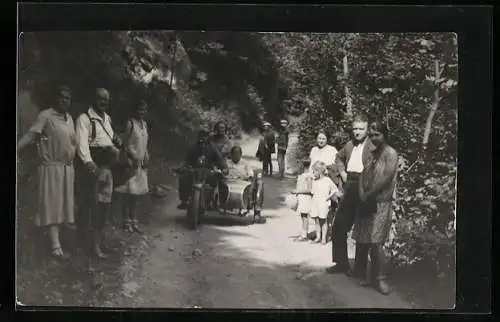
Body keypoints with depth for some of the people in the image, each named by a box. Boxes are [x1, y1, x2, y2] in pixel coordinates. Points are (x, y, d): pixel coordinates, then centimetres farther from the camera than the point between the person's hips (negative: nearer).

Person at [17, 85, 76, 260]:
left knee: (62, 205, 11)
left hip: (68, 168, 7)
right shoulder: (45, 116, -8)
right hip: (52, 167, -7)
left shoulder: (69, 118, 14)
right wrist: (17, 148, -30)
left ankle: (56, 238, 22)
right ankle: (56, 247, -8)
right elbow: (31, 135, -18)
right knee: (52, 206, -6)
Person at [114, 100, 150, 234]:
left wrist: (146, 157, 5)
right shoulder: (130, 123, -8)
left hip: (141, 162, 7)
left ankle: (134, 221, 15)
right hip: (131, 161, -7)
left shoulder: (144, 124, 13)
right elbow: (126, 143, -11)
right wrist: (135, 157, -17)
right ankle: (127, 222, 2)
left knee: (138, 193, 8)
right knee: (128, 192, -4)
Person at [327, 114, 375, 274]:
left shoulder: (372, 147, -9)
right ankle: (341, 263, 22)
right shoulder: (349, 145, 14)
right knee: (338, 226, 9)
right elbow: (339, 157, 33)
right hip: (349, 189, 7)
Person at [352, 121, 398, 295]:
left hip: (381, 204, -7)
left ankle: (380, 279, -2)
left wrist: (369, 195, -12)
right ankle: (361, 274, 20)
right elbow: (363, 174, 10)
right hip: (366, 203, 7)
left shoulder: (390, 153, -8)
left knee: (375, 243, -11)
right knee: (361, 242, 9)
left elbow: (387, 178, -18)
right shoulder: (371, 153, 15)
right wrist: (362, 194, -6)